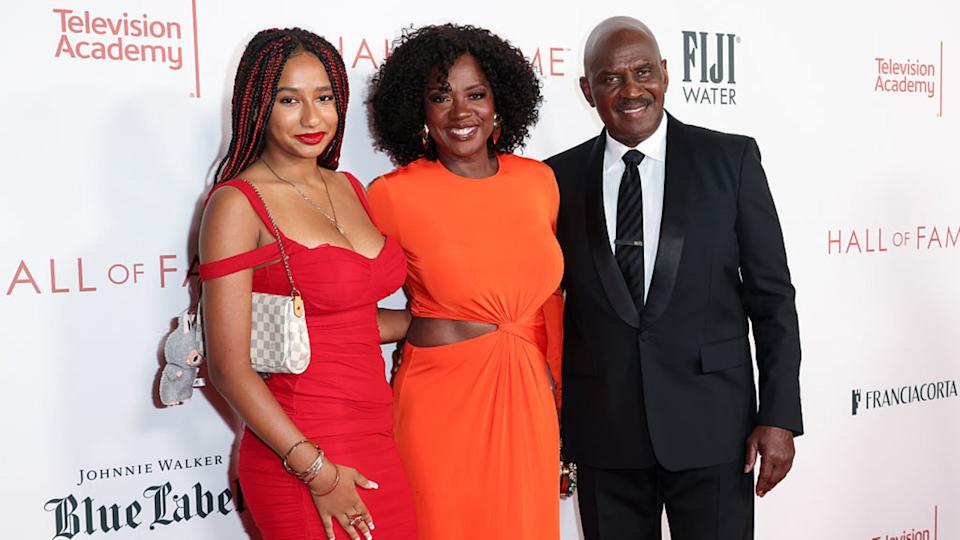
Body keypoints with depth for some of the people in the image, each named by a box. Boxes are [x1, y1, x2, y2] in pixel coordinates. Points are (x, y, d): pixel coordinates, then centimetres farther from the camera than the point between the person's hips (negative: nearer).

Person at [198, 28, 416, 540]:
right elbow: (229, 367, -14)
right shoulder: (237, 204, -11)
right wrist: (317, 472, -15)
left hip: (376, 440, 6)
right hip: (302, 454, -6)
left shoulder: (348, 187, 10)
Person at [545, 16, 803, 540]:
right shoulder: (560, 178, 2)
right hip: (602, 430, 2)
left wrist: (780, 416, -6)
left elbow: (771, 294, -1)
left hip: (711, 423, -1)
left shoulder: (730, 158, -1)